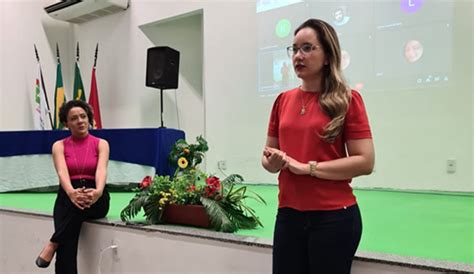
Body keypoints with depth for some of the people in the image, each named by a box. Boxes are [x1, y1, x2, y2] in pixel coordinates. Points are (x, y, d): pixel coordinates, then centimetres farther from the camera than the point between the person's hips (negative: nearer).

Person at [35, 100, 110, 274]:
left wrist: (98, 192, -39)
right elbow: (62, 173, -14)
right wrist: (71, 192, -39)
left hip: (96, 201, 0)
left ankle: (53, 244, -31)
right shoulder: (59, 146, 6)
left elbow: (101, 170, -15)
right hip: (68, 198, 1)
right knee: (67, 245, -30)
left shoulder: (101, 144, 5)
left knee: (85, 199, -39)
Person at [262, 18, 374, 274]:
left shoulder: (347, 99, -5)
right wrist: (272, 162, -7)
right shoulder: (283, 100, 8)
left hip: (334, 216, -4)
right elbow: (268, 154, 16)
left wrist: (307, 167, -16)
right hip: (288, 215, 4)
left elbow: (365, 162, -12)